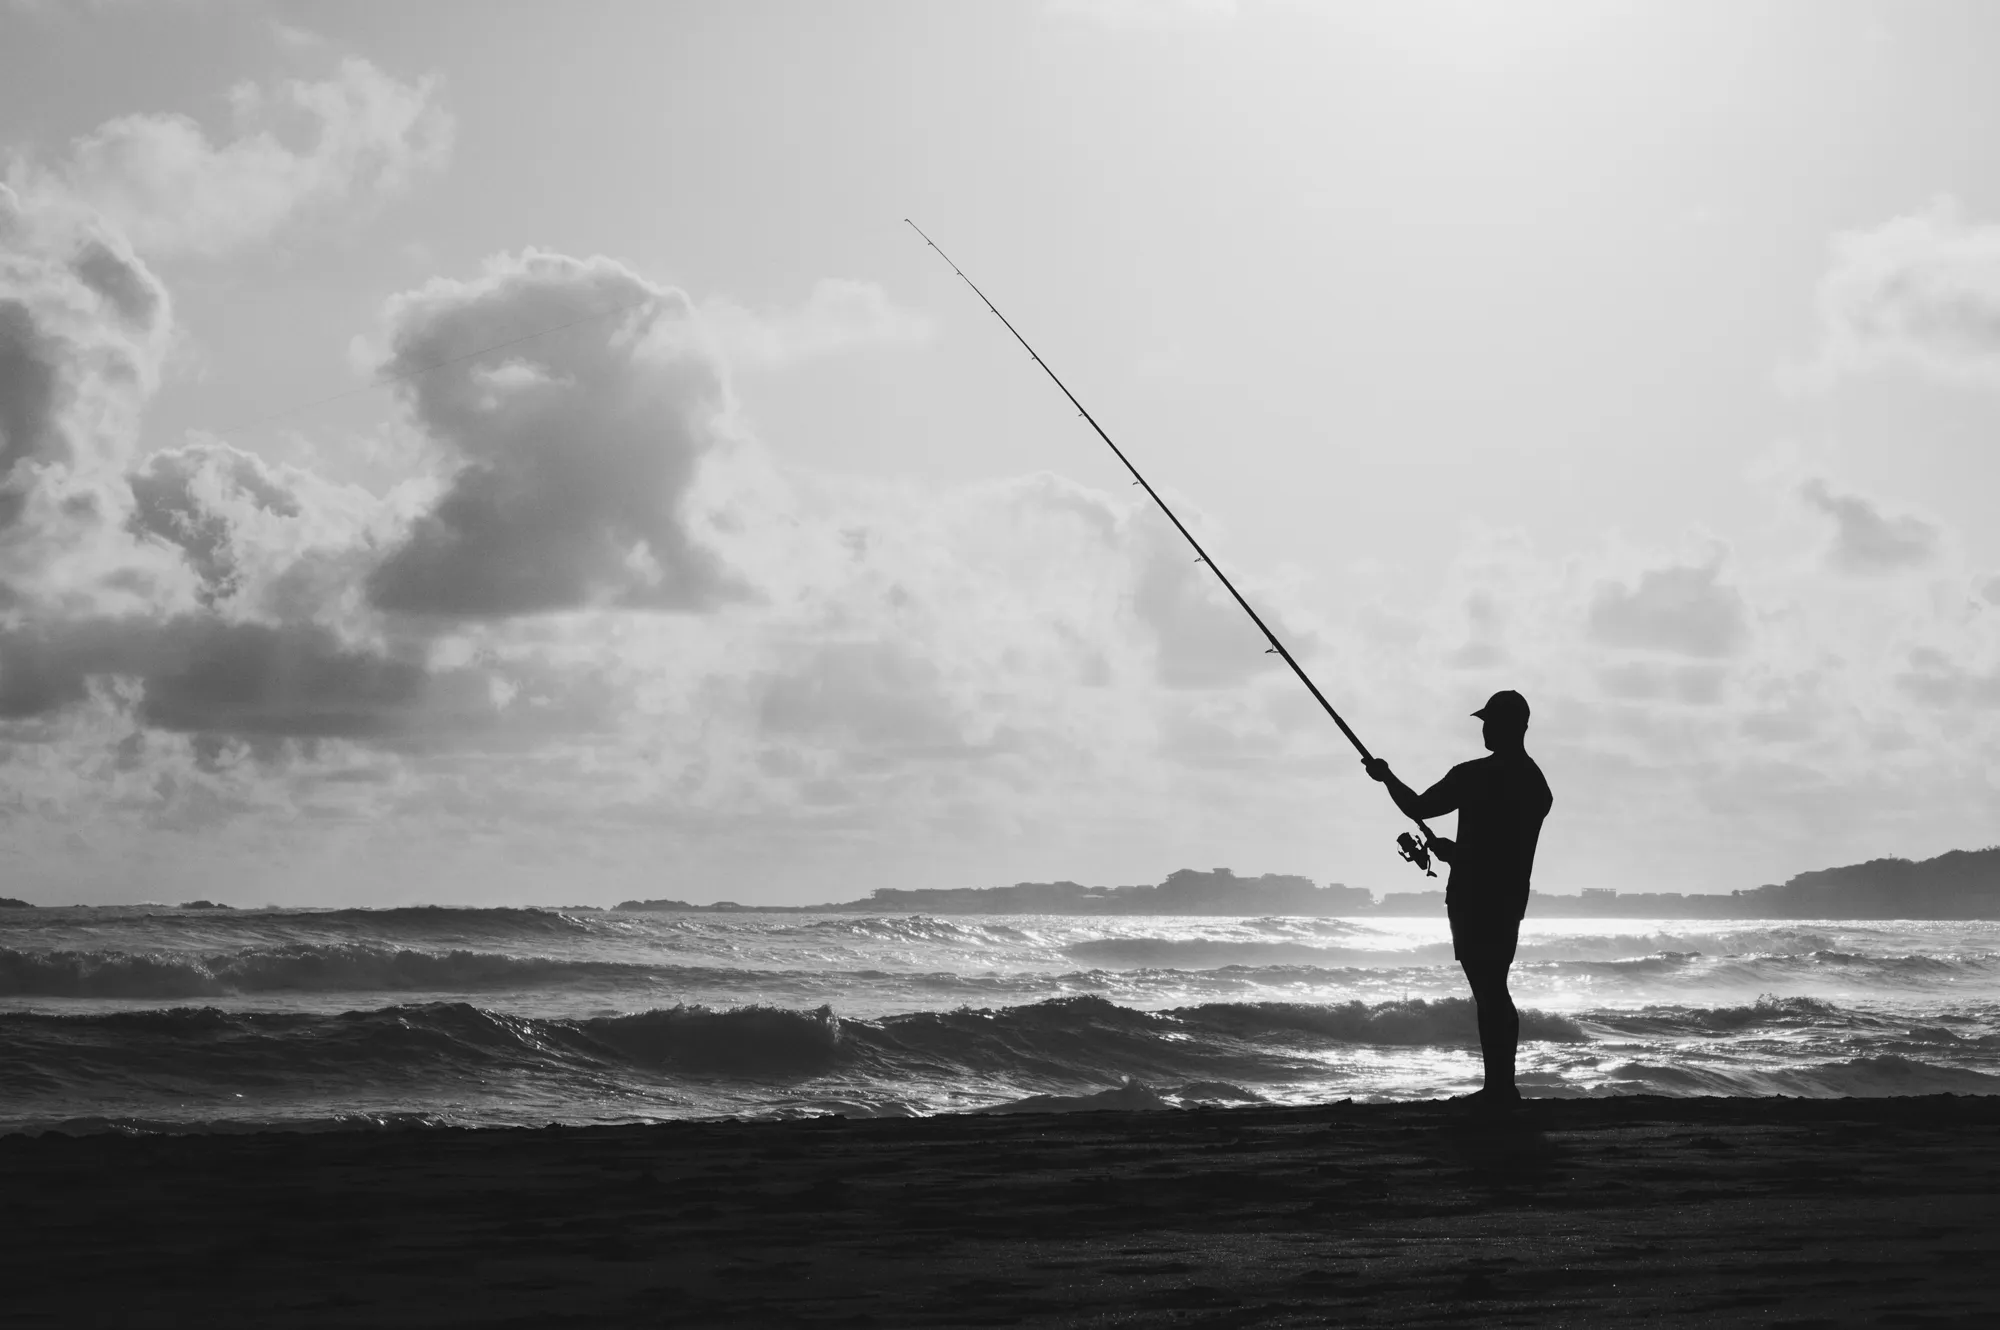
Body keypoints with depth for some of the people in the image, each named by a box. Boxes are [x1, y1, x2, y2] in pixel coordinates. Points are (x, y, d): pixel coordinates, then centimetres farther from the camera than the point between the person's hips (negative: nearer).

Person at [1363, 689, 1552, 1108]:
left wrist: (1386, 776, 11)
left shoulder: (1475, 776, -14)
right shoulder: (1536, 783, 10)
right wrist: (1455, 850, 31)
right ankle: (1501, 1087, 15)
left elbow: (1417, 808, -6)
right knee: (1494, 991, 14)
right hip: (1510, 900, 8)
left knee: (1489, 994, -7)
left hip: (1473, 900, -8)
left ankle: (1500, 1087, -9)